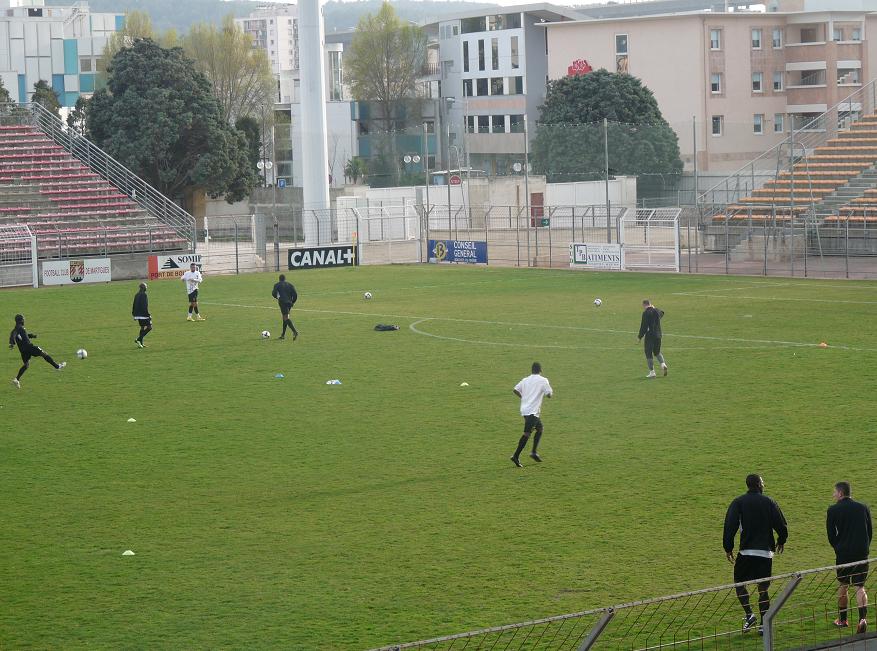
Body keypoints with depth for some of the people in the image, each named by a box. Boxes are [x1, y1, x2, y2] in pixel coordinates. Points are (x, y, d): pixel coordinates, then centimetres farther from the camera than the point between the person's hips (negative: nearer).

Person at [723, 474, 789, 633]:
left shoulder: (738, 503, 0)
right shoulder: (769, 502, 2)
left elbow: (730, 526, -7)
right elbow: (781, 525, 3)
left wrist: (728, 548, 3)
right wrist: (781, 541, 22)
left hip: (746, 552, -1)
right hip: (766, 552, 1)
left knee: (739, 583, 13)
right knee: (763, 589, 8)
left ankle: (749, 614, -5)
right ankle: (764, 624, 7)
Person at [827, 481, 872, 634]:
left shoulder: (833, 510, -4)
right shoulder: (863, 508, 6)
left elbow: (831, 535, -1)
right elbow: (870, 532, 9)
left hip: (843, 554, -2)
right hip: (862, 553, 2)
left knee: (843, 586, 15)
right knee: (860, 587, 2)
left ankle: (842, 619, 25)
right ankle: (863, 618, -18)